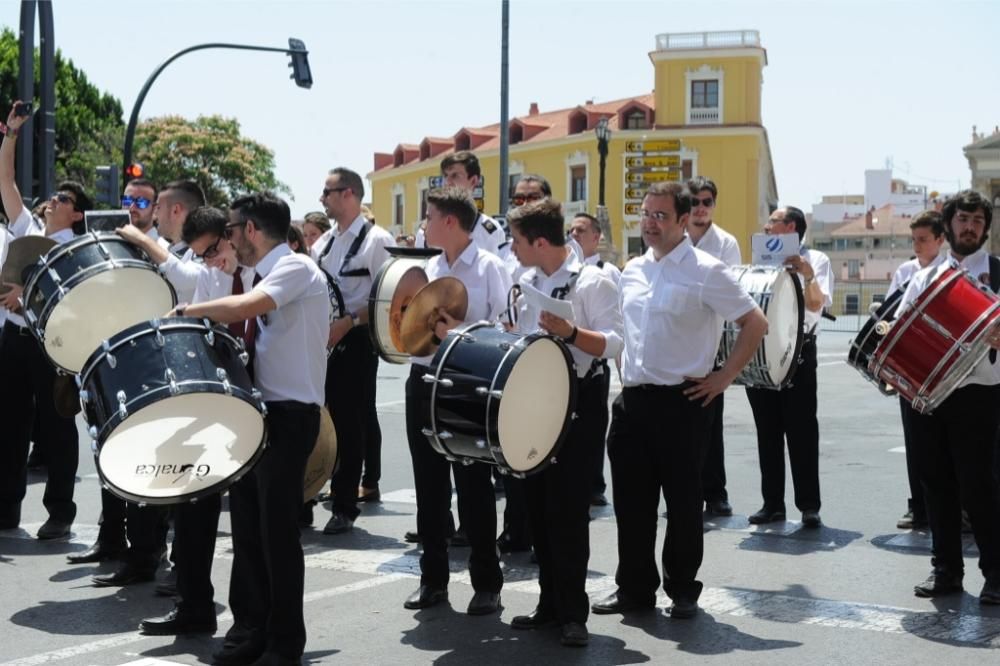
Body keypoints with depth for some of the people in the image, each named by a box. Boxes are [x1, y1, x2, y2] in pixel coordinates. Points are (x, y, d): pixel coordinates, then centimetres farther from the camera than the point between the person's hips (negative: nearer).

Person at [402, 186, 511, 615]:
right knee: (429, 483, 11)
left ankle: (487, 584, 13)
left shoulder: (490, 267, -6)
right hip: (424, 379, 6)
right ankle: (433, 578, 22)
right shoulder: (427, 268, 11)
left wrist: (460, 335, -22)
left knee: (473, 486, 1)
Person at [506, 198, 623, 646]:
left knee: (567, 507, -4)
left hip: (578, 401, -7)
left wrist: (569, 332, -32)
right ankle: (549, 602, 23)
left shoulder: (593, 281, -12)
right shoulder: (526, 281, 10)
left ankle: (572, 612, 7)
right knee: (537, 505, 11)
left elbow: (613, 344, -19)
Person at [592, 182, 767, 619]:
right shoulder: (632, 271, 11)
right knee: (630, 498, 9)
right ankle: (635, 588, 21)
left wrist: (723, 377, -10)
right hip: (632, 398, 6)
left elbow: (755, 324, -8)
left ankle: (683, 590, 19)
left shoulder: (705, 271, -9)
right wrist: (627, 373, 14)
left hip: (682, 402, -6)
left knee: (682, 501, 5)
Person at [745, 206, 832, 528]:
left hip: (798, 352, -5)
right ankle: (772, 503, 14)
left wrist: (807, 274, -26)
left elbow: (817, 304, -11)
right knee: (767, 431, 7)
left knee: (801, 430, -3)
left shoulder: (815, 260, 2)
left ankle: (809, 506, 2)